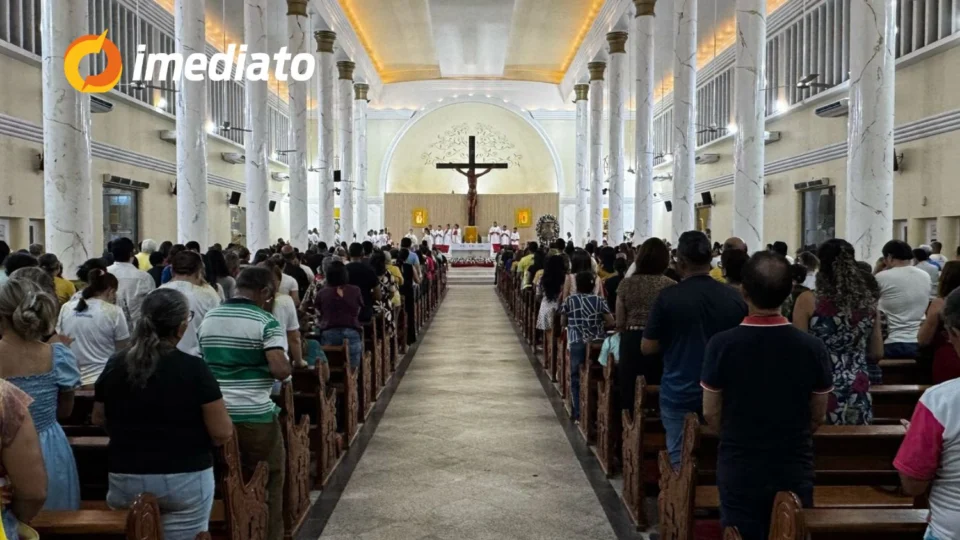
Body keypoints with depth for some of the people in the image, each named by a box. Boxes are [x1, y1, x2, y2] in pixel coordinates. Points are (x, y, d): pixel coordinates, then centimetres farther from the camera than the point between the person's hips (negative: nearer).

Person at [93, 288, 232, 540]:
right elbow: (223, 433, -12)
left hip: (125, 479, 4)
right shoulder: (194, 368, -15)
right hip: (185, 479, -4)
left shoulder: (115, 365, -3)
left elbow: (99, 419, 12)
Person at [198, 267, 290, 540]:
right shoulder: (266, 322, -12)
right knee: (268, 486, 9)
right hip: (255, 416, -6)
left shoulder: (208, 319, 8)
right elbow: (280, 370, -22)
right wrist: (290, 366, -2)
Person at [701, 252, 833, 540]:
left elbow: (711, 413, -6)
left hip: (738, 470, -1)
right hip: (794, 471, 1)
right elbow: (818, 415, 0)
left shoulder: (721, 344, -16)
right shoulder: (813, 347, -11)